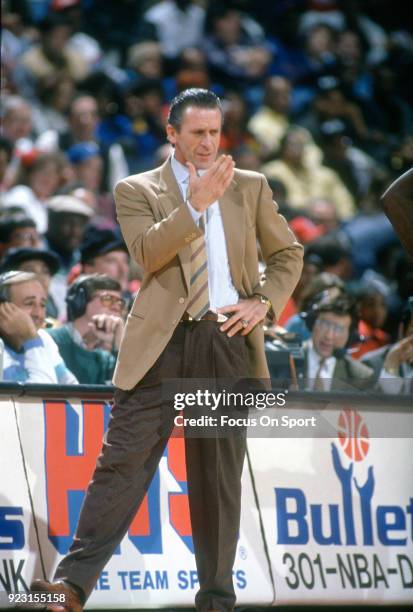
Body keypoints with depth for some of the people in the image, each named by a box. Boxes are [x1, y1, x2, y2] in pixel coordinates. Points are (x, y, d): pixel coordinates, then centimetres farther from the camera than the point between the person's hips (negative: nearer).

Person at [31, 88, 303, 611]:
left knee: (219, 475, 5)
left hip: (228, 341, 2)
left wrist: (264, 302, 3)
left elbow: (287, 253, 20)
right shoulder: (137, 191, 7)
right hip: (163, 340, -2)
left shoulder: (249, 187, 14)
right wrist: (196, 204, -18)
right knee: (123, 459, -9)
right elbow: (147, 253, -9)